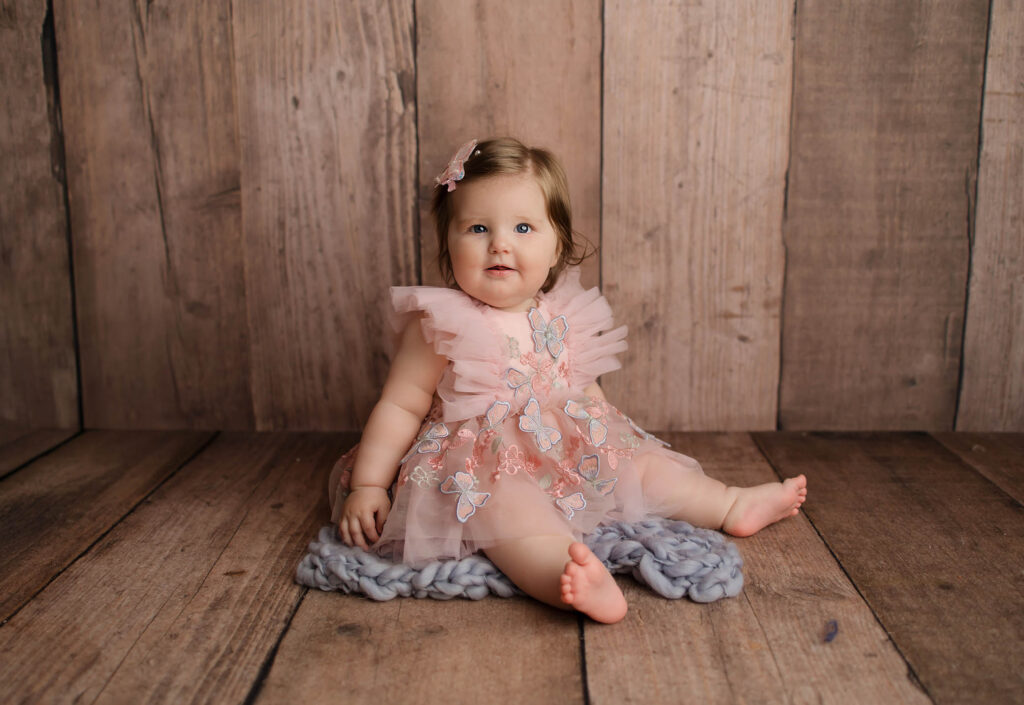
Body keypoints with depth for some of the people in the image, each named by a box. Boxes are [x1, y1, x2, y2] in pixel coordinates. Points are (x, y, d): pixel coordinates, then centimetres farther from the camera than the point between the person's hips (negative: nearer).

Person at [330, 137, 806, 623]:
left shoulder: (562, 317, 5)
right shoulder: (442, 326, -12)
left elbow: (587, 392, 20)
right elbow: (400, 407, -10)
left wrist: (611, 445, 18)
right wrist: (367, 484, -14)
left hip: (572, 456, 7)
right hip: (488, 470, -6)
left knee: (643, 465, 9)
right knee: (510, 508, -36)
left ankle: (733, 506, 26)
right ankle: (568, 577, -59)